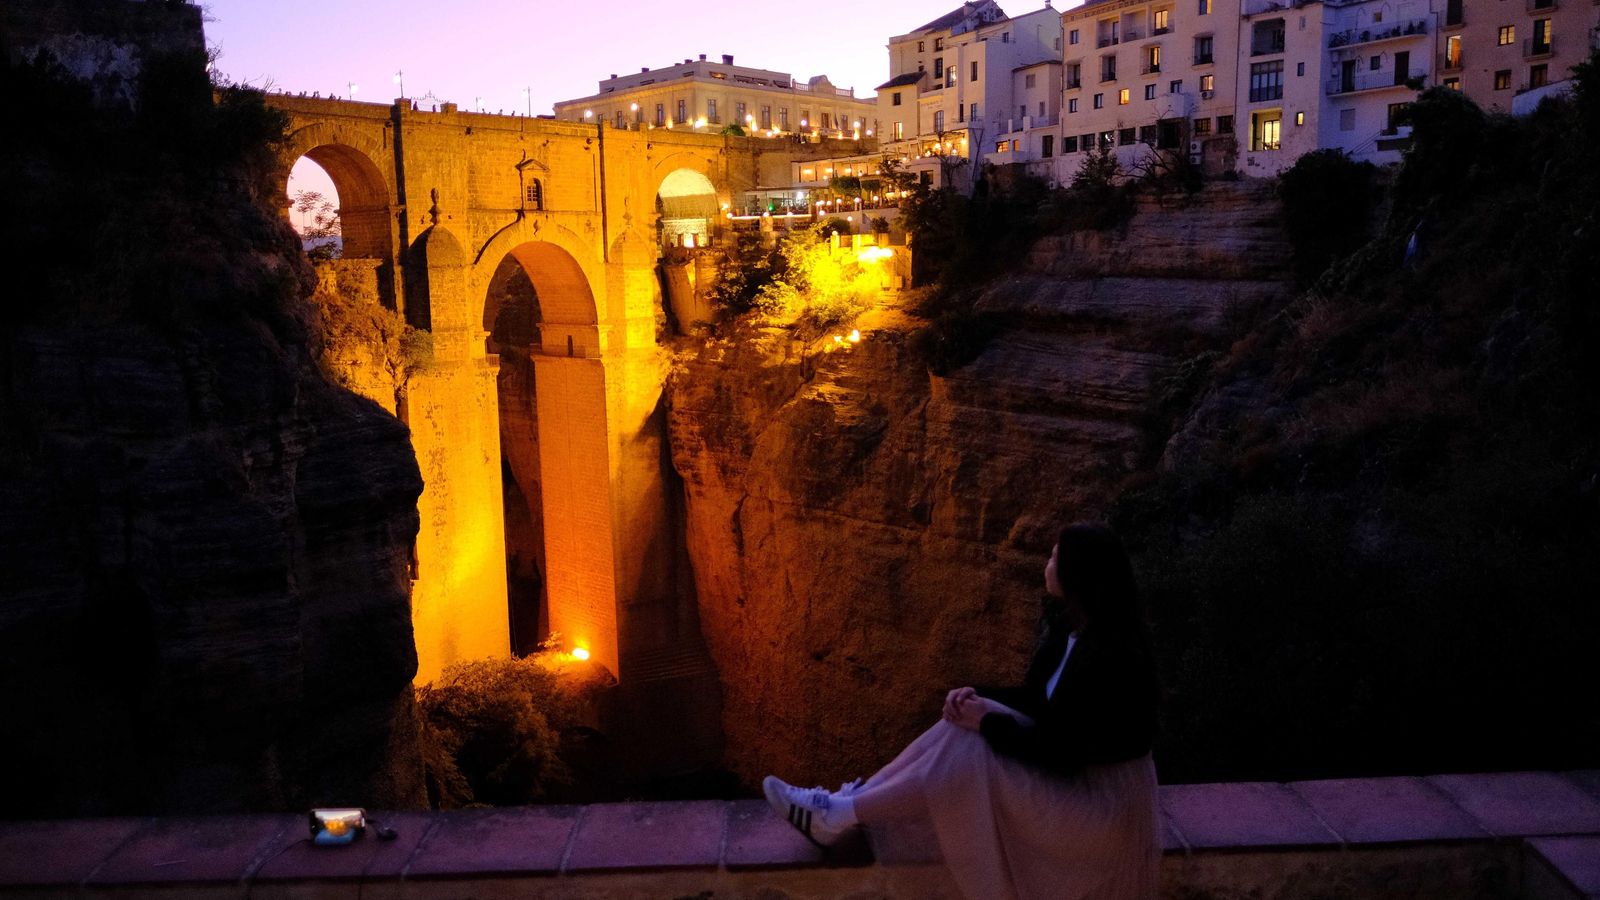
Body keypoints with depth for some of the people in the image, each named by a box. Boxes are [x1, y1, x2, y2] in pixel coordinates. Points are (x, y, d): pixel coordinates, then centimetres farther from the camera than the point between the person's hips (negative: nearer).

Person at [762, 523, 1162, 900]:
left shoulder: (1105, 659, -29)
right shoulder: (1073, 624, 0)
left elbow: (1058, 752, -25)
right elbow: (1038, 699, 11)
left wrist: (988, 722, -16)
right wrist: (979, 697, -5)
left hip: (1104, 798, -9)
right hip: (1076, 765, 9)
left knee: (970, 751, -22)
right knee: (965, 727, -7)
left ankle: (841, 816, -10)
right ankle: (847, 801, -4)